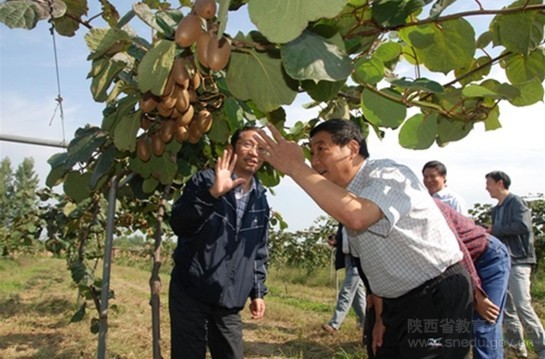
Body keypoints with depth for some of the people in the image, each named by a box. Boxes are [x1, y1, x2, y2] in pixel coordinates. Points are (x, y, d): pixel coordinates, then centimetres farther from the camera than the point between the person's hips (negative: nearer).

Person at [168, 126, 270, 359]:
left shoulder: (261, 201, 9)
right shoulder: (206, 181, -5)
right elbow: (179, 225, -18)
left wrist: (257, 292, 12)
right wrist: (212, 194, -30)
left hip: (229, 301, 5)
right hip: (190, 294, -4)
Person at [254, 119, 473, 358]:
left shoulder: (388, 173, -20)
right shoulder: (343, 198, 6)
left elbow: (356, 217, -41)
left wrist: (297, 168, -36)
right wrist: (381, 315, 15)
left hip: (439, 300, -8)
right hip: (398, 305, 8)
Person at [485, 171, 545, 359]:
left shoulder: (516, 202, -7)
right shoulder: (496, 209, 17)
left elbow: (523, 225, -21)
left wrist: (494, 230, -13)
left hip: (518, 260, -8)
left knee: (522, 305, -13)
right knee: (506, 306, 9)